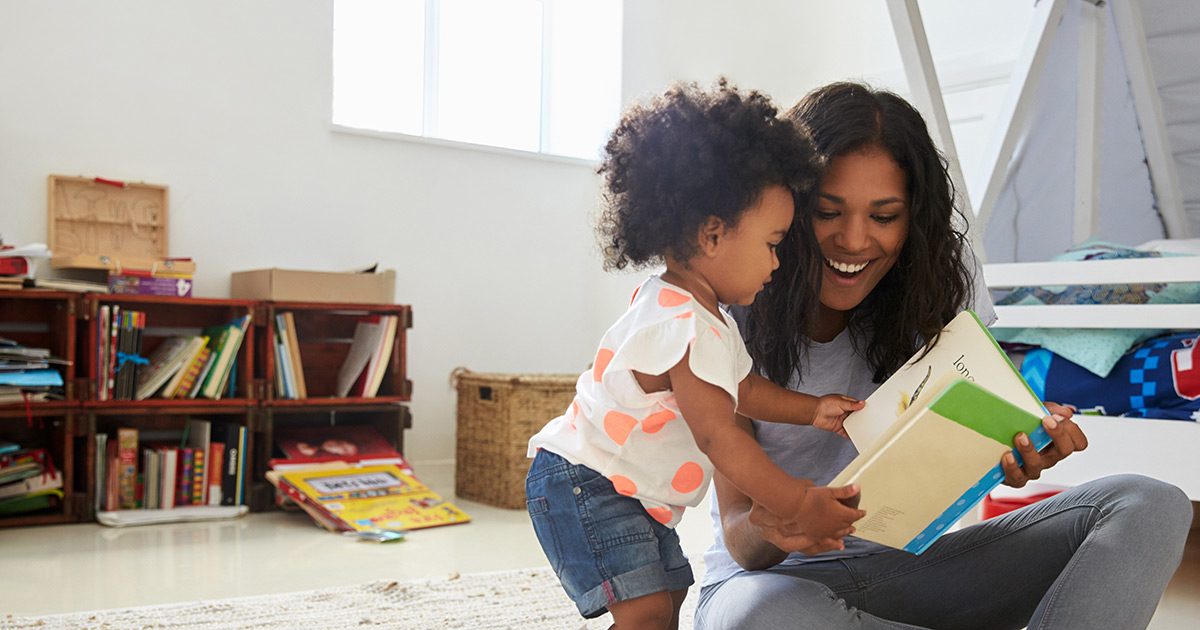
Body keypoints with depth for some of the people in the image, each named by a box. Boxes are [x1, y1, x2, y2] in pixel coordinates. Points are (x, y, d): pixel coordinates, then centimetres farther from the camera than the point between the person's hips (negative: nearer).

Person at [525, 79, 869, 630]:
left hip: (634, 496, 11)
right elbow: (718, 438, -28)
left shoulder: (709, 317, 9)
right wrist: (799, 505, -25)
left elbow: (743, 388, 20)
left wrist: (813, 410, 7)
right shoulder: (686, 330, -26)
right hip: (583, 484, -11)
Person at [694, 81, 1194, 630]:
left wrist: (1017, 449, -26)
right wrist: (768, 530, -39)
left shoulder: (945, 274, -4)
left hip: (907, 562, 4)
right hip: (774, 577, -3)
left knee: (1149, 509, -14)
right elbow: (740, 538, -14)